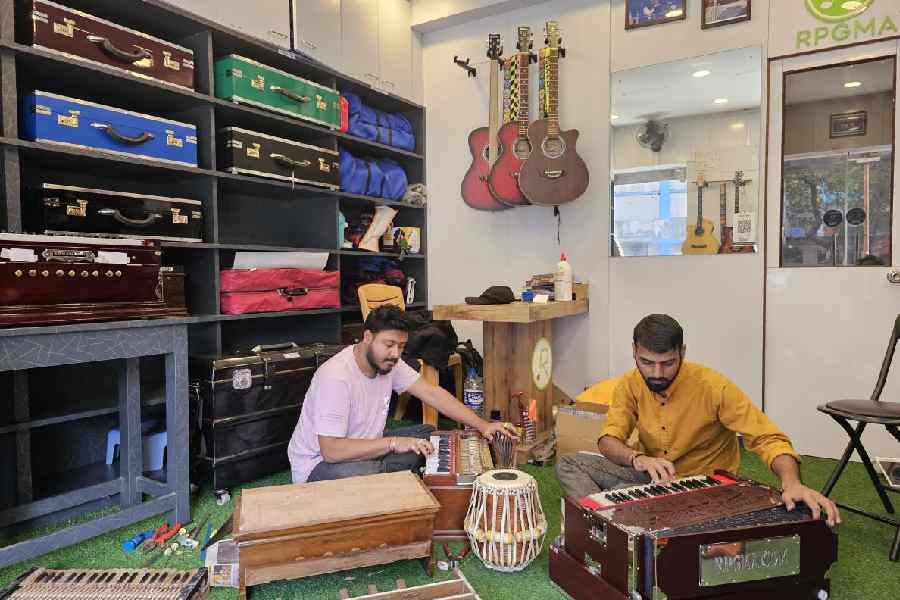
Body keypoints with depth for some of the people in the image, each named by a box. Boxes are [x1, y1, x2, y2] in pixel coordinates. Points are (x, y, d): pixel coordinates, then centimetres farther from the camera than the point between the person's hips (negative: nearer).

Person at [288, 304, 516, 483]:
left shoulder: (389, 361, -6)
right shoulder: (335, 377, -29)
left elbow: (431, 393, -8)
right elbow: (331, 450, -32)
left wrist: (482, 425, -16)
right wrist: (393, 442, -35)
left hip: (366, 450, 8)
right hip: (320, 463, -8)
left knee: (429, 435, 1)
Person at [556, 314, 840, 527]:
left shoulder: (713, 387, -23)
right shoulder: (630, 385, -10)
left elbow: (768, 438, -23)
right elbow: (609, 440, -15)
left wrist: (792, 483, -43)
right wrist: (637, 459, -38)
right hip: (653, 475, 5)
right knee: (568, 464, -12)